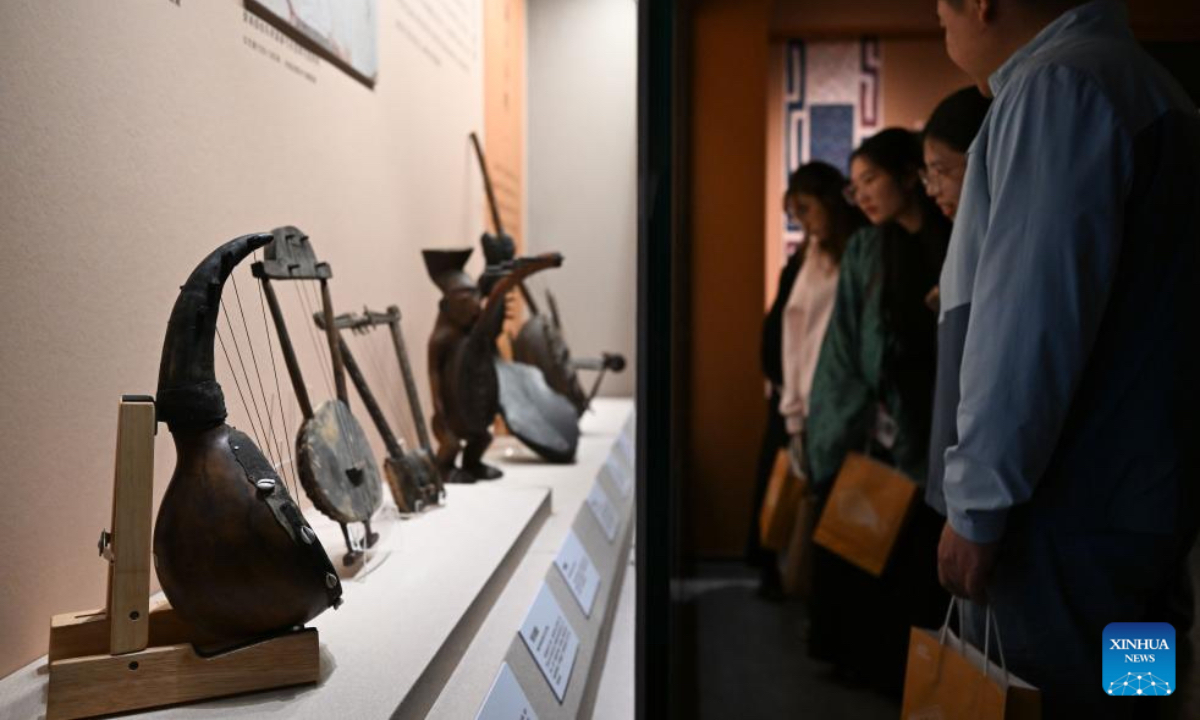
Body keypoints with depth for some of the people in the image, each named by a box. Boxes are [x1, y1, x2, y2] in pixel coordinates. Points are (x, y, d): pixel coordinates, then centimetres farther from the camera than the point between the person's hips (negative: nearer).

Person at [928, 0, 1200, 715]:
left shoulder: (1058, 85, -12)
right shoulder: (1139, 82, 19)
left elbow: (1031, 323, -21)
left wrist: (977, 503, -16)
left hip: (1069, 510, -10)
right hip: (1122, 497, 10)